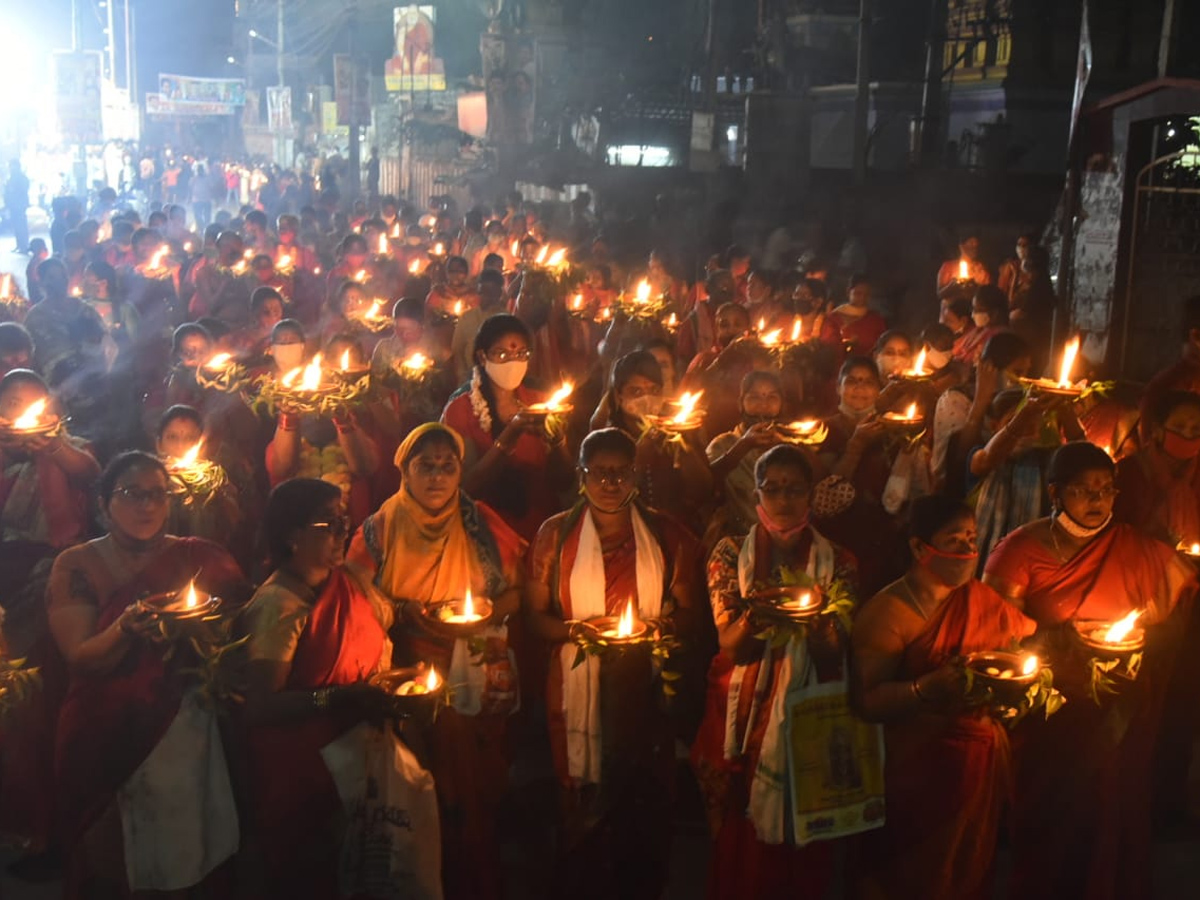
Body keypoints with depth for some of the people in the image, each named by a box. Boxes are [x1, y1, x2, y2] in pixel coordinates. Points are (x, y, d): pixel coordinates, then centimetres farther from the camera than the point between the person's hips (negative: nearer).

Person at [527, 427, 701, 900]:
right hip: (578, 689, -1)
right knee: (583, 813, 6)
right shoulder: (555, 534, 2)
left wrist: (662, 625, -12)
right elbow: (536, 615, 3)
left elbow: (687, 614, 10)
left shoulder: (666, 535, 5)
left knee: (646, 817, 6)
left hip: (644, 690, 1)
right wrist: (574, 629, -17)